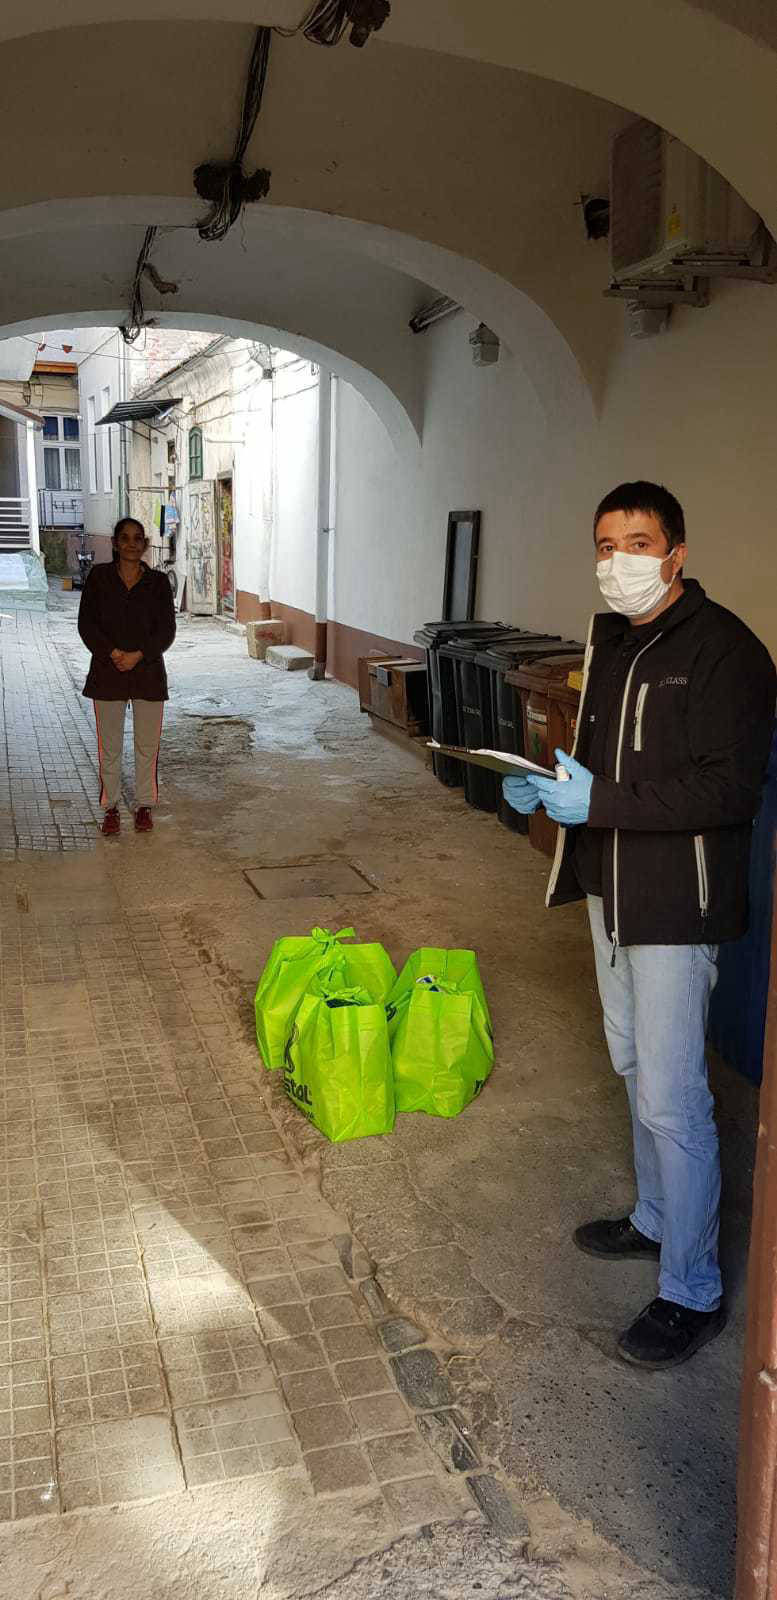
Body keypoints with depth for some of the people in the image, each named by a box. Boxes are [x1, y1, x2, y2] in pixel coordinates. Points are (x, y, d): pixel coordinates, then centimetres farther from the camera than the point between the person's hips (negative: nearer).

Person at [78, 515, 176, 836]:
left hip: (148, 672, 0)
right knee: (109, 746, 6)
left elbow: (167, 629, -1)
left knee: (147, 745, 7)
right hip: (107, 672, 0)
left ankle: (144, 805, 21)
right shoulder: (99, 577, 2)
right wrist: (112, 653, -15)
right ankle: (111, 807, 19)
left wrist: (139, 654, -15)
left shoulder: (158, 582, 3)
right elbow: (86, 623, -2)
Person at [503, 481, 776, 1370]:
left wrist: (600, 802, -29)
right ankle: (657, 1220, 41)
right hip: (610, 888, 9)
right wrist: (548, 786, 1)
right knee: (634, 1064, 21)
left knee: (672, 1098, -3)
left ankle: (692, 1292, 14)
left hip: (677, 903, -9)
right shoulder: (610, 640, 10)